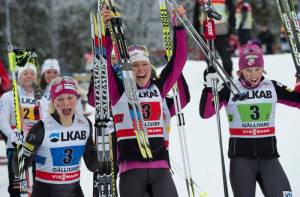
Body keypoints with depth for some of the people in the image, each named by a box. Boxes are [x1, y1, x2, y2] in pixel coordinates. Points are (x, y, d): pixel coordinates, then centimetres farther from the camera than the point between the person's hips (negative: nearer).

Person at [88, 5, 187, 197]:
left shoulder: (158, 88, 12)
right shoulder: (119, 91, 4)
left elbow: (178, 59, 12)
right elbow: (104, 62, -8)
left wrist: (179, 27, 6)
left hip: (160, 165, 2)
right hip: (131, 166, -2)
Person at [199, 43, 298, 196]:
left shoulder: (272, 88, 5)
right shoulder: (229, 90, -4)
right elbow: (205, 113, -12)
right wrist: (209, 88, -26)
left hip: (269, 156, 2)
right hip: (241, 156, -2)